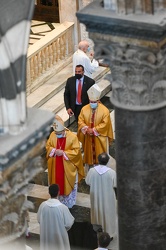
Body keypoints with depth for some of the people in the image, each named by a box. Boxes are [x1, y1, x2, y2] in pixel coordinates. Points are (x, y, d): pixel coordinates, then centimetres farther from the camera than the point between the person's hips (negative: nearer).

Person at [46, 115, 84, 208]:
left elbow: (76, 151, -18)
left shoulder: (72, 136, -22)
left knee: (68, 184, 12)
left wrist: (63, 153, -25)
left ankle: (69, 203, 31)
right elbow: (48, 146, 2)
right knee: (58, 183, 18)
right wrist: (54, 151, -19)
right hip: (56, 165, 3)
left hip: (68, 166, -3)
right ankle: (59, 201, 38)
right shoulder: (53, 135, -10)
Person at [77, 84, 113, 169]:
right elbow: (80, 121, -4)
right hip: (88, 138, 3)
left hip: (100, 139, -3)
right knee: (89, 153, 14)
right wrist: (86, 129, -22)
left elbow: (105, 124, -17)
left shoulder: (104, 110, -13)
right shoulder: (84, 109, -3)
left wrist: (94, 130, -21)